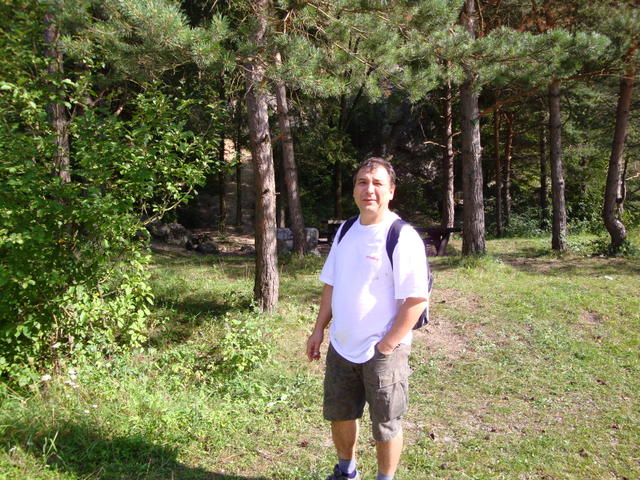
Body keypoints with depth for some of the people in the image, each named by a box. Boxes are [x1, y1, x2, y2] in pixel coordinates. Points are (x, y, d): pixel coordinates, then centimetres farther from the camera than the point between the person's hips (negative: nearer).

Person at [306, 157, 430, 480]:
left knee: (385, 424, 10)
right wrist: (319, 330, 9)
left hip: (382, 352, -7)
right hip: (341, 346, 7)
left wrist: (387, 345, -18)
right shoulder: (345, 231, 5)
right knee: (339, 414, 21)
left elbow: (417, 298, -19)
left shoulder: (402, 237, -17)